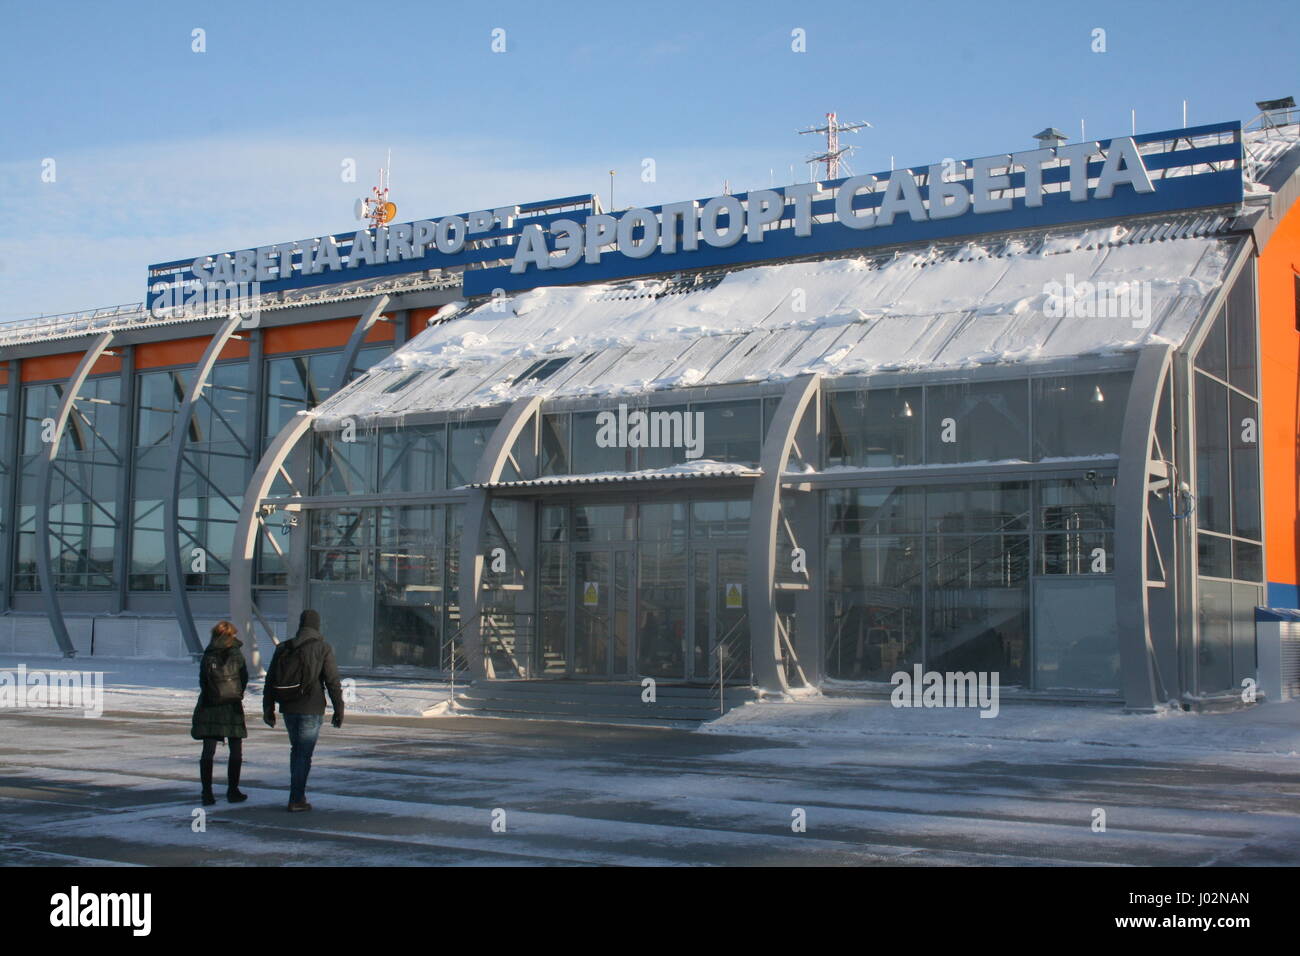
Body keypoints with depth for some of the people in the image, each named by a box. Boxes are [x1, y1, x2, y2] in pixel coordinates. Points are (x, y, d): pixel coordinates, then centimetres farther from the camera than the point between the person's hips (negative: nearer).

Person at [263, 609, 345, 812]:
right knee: (304, 753, 1)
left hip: (288, 708, 4)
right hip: (312, 709, -4)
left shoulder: (283, 648, 7)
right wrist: (339, 709, -4)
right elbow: (333, 682, -9)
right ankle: (296, 800, 1)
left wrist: (268, 709, 16)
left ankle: (298, 794, 22)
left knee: (296, 749, 20)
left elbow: (270, 680, 9)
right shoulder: (323, 649, -7)